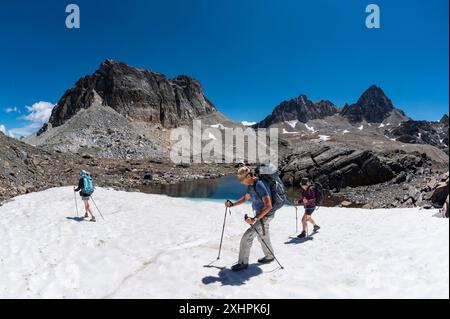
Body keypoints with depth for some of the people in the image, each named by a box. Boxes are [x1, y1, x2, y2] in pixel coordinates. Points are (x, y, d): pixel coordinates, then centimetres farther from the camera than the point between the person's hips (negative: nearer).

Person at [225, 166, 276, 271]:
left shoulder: (260, 185, -28)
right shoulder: (251, 185, 2)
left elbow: (268, 206, -32)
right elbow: (245, 198, 18)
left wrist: (255, 219, -37)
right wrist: (232, 204, 5)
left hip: (265, 215, -10)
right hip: (260, 214, 10)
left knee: (247, 237, -9)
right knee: (263, 236, 24)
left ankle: (243, 263, 3)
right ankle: (269, 256, 44)